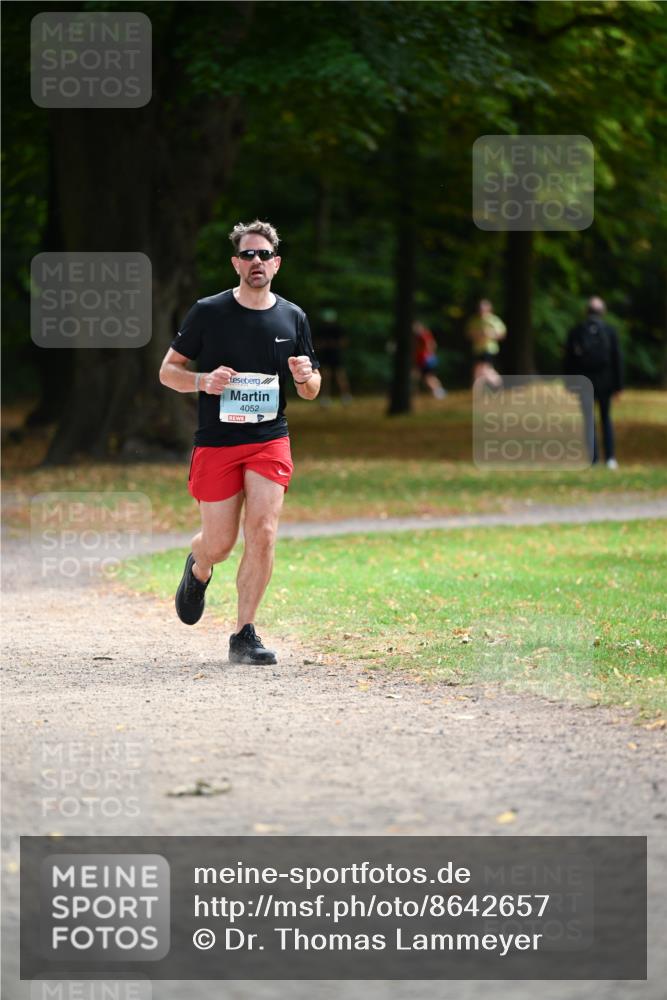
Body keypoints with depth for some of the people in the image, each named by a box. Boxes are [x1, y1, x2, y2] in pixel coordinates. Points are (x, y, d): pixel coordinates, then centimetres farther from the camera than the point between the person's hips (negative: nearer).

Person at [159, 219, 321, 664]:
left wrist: (304, 376, -10)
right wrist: (202, 381, -17)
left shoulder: (292, 318, 6)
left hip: (270, 441, 1)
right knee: (219, 544, 2)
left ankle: (245, 635, -4)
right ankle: (198, 570, 41)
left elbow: (311, 391, 14)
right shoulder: (208, 312, -2)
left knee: (263, 533, -14)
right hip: (216, 442, -1)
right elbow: (168, 370, 3)